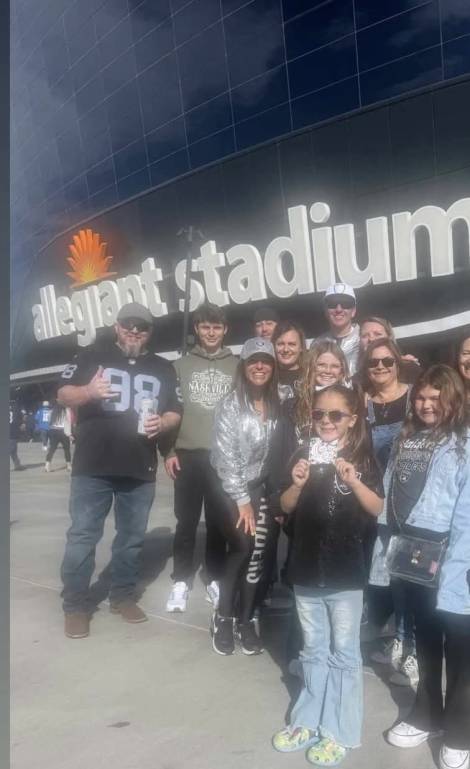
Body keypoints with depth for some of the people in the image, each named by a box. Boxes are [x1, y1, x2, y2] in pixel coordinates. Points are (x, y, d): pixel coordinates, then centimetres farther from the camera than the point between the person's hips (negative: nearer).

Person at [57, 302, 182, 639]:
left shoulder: (163, 369, 12)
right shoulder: (91, 357, 4)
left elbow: (175, 412, 13)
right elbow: (63, 395, 1)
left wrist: (162, 424, -10)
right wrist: (88, 392, -21)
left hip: (141, 470, 3)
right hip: (92, 466, -2)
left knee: (132, 537, 12)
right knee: (82, 536, 1)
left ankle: (124, 596, 29)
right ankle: (75, 606, 15)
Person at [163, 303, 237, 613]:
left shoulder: (236, 366, 6)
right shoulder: (182, 364, 7)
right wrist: (169, 450, -2)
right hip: (188, 453, 0)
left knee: (218, 521, 8)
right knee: (186, 521, 6)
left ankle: (215, 580, 21)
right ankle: (181, 582, 17)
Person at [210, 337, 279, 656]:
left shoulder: (278, 406, 2)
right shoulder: (230, 405, -9)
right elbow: (225, 457, -13)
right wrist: (242, 500, -13)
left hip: (263, 489, 3)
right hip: (232, 490, -3)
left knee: (257, 553, 0)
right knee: (242, 548, -12)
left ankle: (246, 620, 15)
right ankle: (223, 618, 7)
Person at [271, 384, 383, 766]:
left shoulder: (363, 460, -7)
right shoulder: (303, 456, 0)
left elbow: (377, 508, -11)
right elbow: (286, 507, 3)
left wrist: (353, 481, -26)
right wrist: (298, 484, -17)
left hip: (346, 573, -3)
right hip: (307, 569, 3)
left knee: (344, 653, 10)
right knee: (314, 651, 18)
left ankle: (339, 732, 23)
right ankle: (309, 721, 32)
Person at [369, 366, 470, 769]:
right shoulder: (406, 439, 8)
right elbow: (390, 499, 8)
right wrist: (385, 552, 5)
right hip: (411, 557, 6)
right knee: (425, 638, 21)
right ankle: (426, 716, 39)